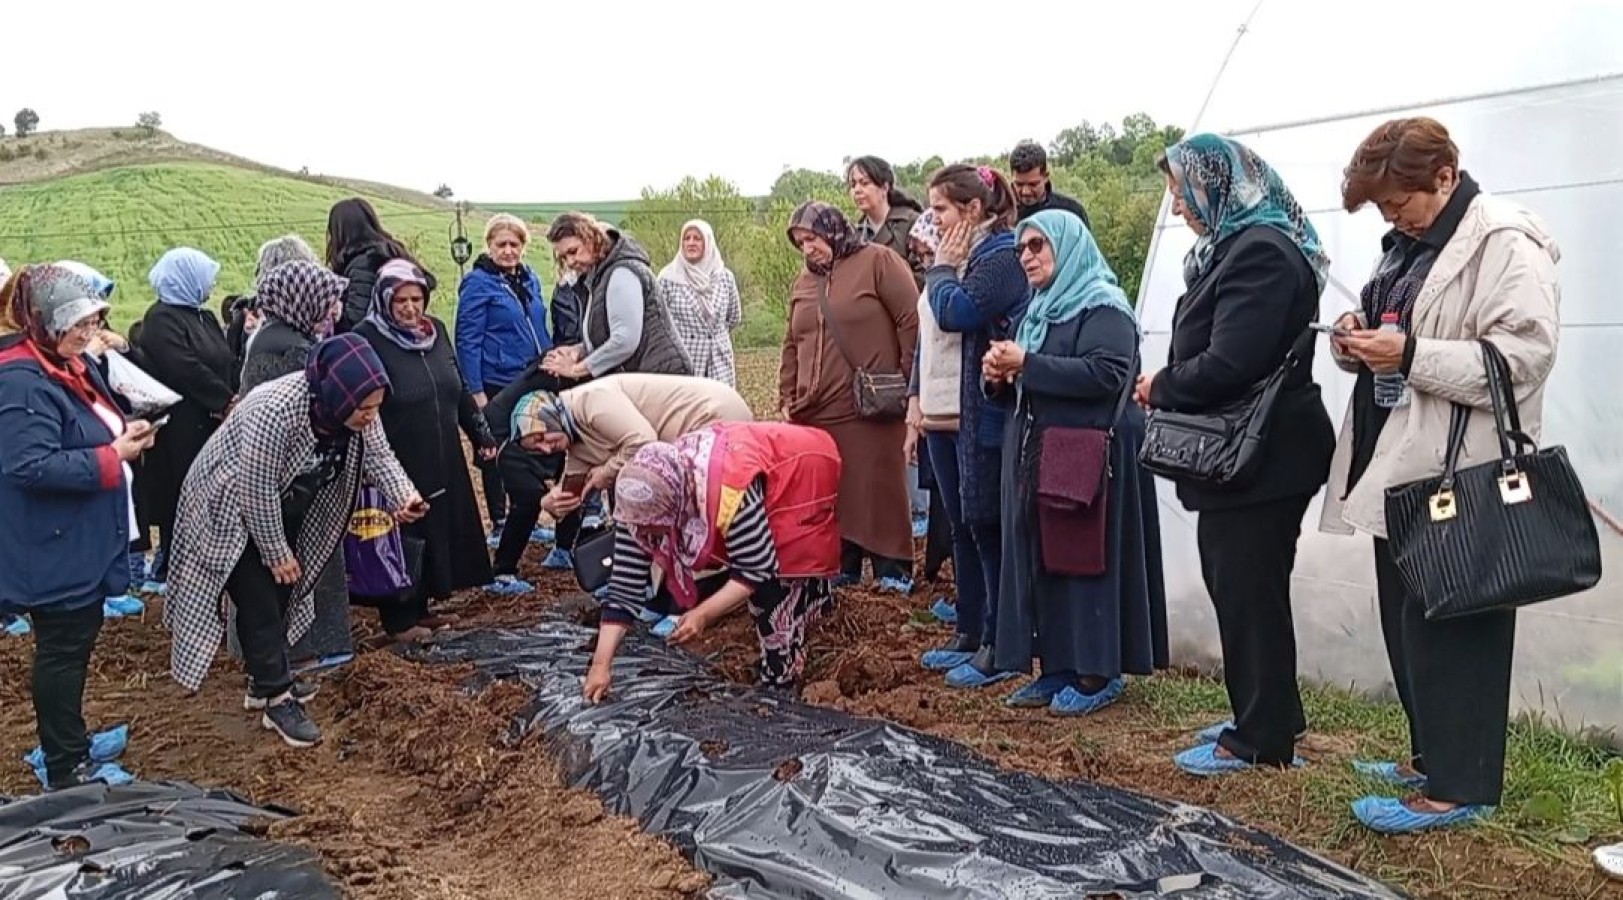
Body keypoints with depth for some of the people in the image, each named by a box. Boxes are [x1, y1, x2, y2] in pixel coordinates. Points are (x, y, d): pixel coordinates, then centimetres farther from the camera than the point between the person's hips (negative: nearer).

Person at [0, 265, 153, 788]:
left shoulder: (72, 366, 9)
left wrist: (126, 435, 0)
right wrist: (112, 456, -24)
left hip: (83, 539, 10)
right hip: (55, 547, -10)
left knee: (77, 640, 19)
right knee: (64, 648, 2)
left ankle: (69, 746, 34)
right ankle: (65, 769, 15)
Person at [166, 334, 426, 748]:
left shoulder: (355, 408, -17)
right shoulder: (275, 411, -39)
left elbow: (379, 456, -11)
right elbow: (256, 490, -31)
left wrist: (404, 496, -32)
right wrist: (277, 553, -20)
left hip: (284, 508, 8)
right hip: (233, 510, -7)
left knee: (281, 592, 14)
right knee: (259, 600, -9)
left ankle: (267, 680, 29)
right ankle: (277, 700, -1)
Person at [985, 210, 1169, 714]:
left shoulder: (1103, 305, -8)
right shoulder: (1040, 308, 18)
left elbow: (1105, 373, -23)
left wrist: (1027, 364, -22)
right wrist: (1003, 376, 2)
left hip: (1087, 455, -8)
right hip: (1036, 452, 9)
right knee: (1041, 560, 8)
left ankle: (1099, 672, 5)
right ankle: (1058, 666, 16)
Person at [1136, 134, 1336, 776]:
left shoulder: (1261, 252, -18)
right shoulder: (1238, 245, 14)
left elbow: (1227, 366, -26)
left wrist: (1160, 387, -10)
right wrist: (1168, 386, 1)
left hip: (1262, 459, -10)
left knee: (1249, 594, 0)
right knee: (1239, 589, 17)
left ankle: (1261, 739, 13)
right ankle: (1267, 718, 31)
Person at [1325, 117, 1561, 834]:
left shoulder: (1506, 243, -11)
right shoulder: (1408, 243, 16)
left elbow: (1524, 355, -21)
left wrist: (1410, 356, -24)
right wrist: (1358, 337, 3)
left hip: (1460, 477, -9)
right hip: (1402, 466, 9)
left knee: (1451, 627, -3)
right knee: (1406, 622, 15)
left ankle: (1460, 787, 8)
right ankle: (1432, 756, 29)